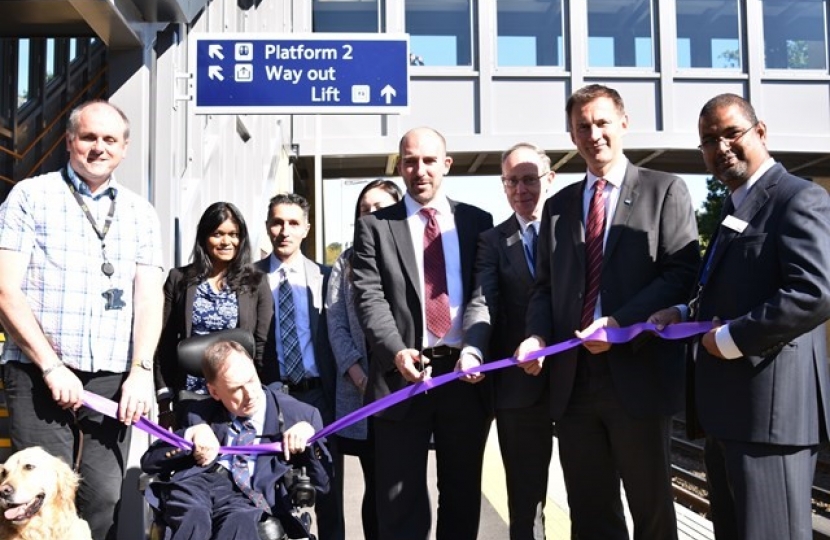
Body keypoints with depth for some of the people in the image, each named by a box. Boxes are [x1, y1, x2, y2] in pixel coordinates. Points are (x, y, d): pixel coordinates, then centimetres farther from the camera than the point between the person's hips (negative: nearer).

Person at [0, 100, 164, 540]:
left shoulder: (140, 213, 13)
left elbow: (148, 296, 6)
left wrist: (142, 370, -8)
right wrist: (51, 367, -10)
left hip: (113, 381, 3)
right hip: (39, 376, -2)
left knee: (104, 501, 2)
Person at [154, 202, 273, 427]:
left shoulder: (256, 283, 3)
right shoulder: (179, 279, 6)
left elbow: (263, 346, 1)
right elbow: (164, 343, 5)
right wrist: (164, 402, 0)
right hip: (189, 398, 1)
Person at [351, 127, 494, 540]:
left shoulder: (476, 221, 10)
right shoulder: (375, 226, 5)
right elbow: (369, 296, -6)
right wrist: (396, 351, -21)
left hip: (466, 371, 2)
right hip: (403, 374, -2)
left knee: (463, 493, 14)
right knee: (401, 498, 6)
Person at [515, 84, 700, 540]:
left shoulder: (664, 190, 3)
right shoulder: (558, 205, 17)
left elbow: (682, 273, -7)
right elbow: (544, 285, 15)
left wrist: (622, 323, -18)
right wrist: (538, 334, -5)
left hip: (638, 375, -4)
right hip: (572, 380, 4)